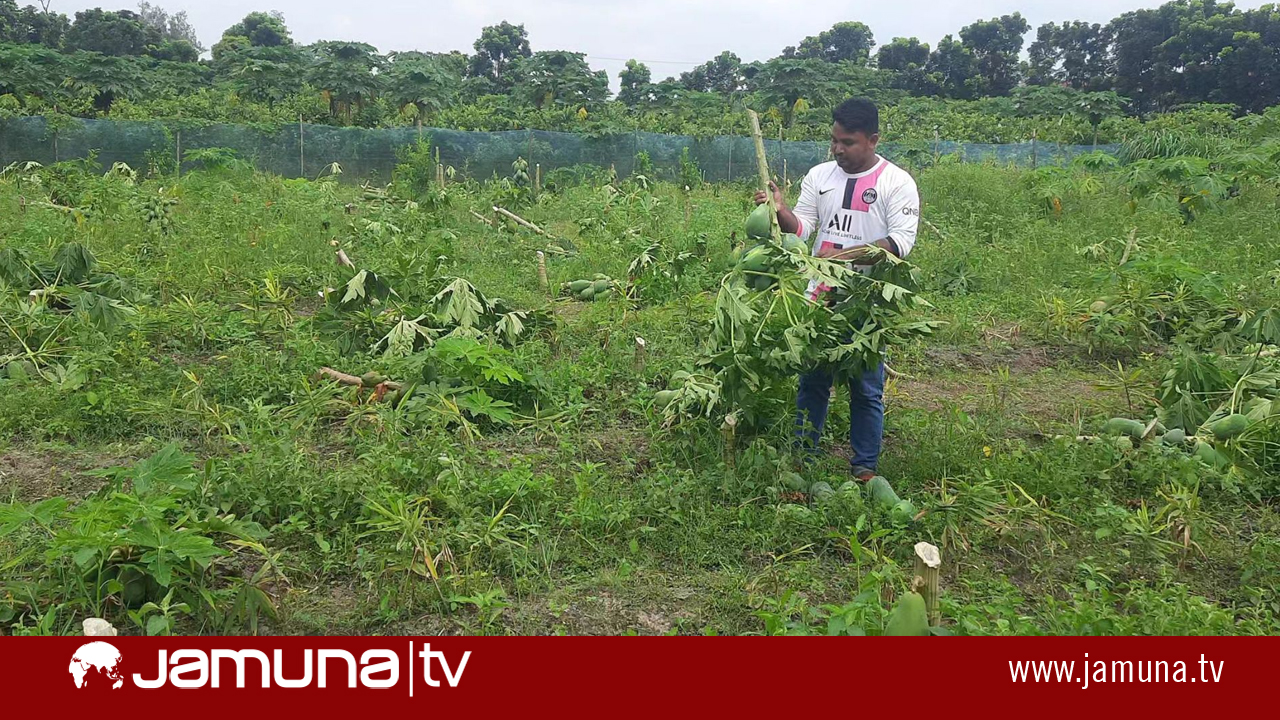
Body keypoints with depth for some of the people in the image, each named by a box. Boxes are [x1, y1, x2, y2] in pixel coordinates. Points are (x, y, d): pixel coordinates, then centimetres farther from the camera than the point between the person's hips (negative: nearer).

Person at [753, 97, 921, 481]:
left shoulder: (897, 183, -4)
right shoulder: (819, 176, 8)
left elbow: (901, 241, -13)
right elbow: (801, 229, 6)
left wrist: (848, 255, -25)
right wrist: (780, 210, -15)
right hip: (820, 298, 4)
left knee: (866, 388, 4)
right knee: (811, 381, 11)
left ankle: (864, 468, 17)